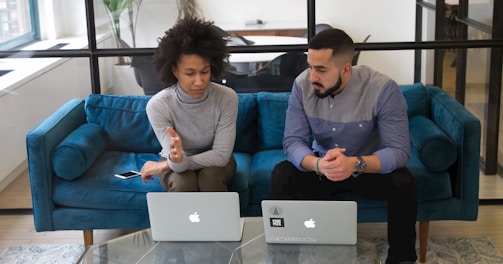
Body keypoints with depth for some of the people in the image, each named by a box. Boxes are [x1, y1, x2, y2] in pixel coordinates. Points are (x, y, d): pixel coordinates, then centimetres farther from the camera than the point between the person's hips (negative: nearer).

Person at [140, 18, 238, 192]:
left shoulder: (227, 98, -24)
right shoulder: (158, 105, -25)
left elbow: (221, 156, -24)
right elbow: (178, 164, -29)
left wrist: (163, 165, -24)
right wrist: (176, 159, -56)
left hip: (214, 162, 1)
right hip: (177, 167, -1)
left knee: (210, 176, -32)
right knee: (183, 183, -33)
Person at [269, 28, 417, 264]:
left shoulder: (383, 89, -25)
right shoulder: (302, 85, -16)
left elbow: (399, 151, -28)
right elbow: (292, 142, -19)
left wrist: (355, 164, -47)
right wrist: (318, 164, -42)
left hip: (370, 168, -2)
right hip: (321, 167, 2)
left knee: (404, 184, -31)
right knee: (281, 175, -25)